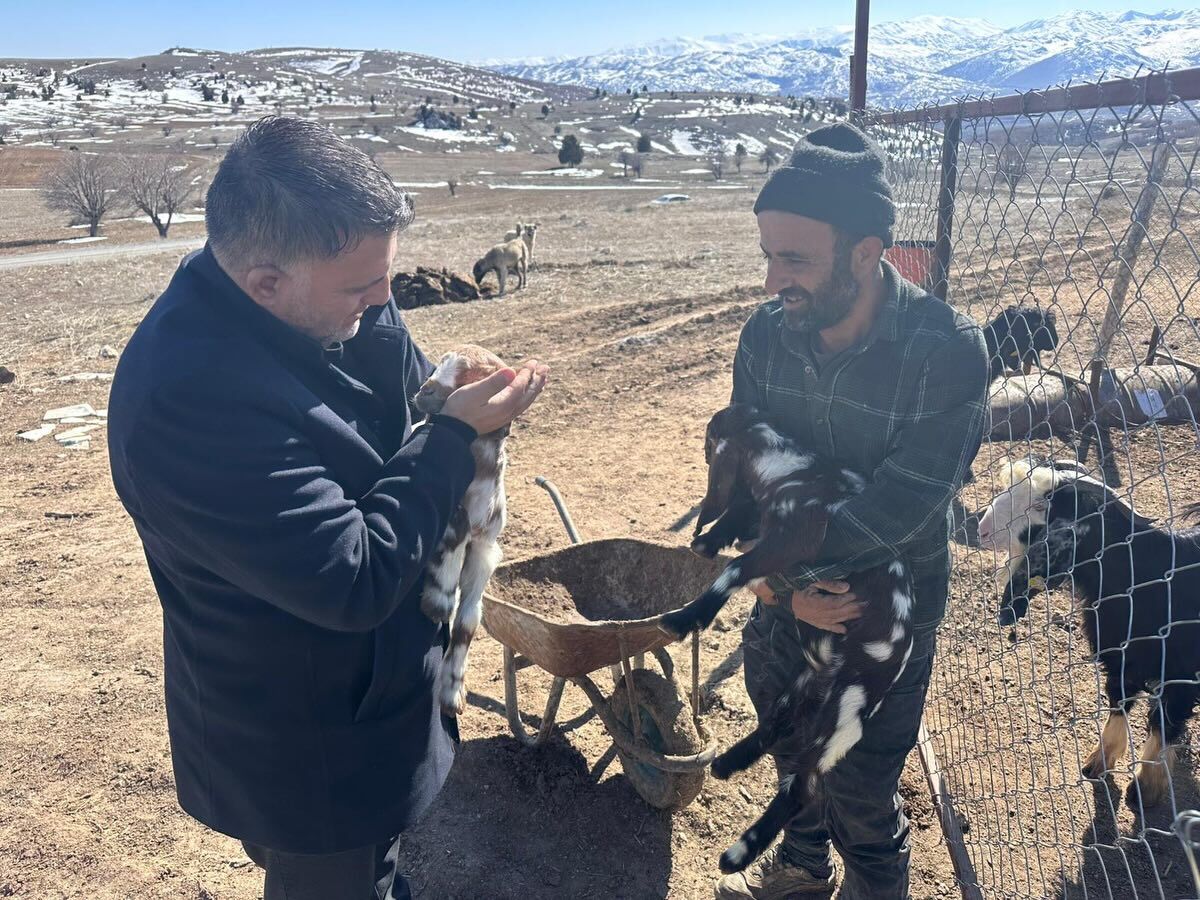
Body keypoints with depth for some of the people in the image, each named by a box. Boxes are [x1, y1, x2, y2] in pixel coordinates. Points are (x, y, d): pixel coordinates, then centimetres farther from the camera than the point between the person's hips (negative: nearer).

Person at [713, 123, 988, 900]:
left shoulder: (948, 349, -25)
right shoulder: (766, 334, -12)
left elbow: (905, 503, -27)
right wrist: (785, 583, -21)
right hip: (788, 598, 5)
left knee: (861, 792, 13)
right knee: (789, 748, 26)